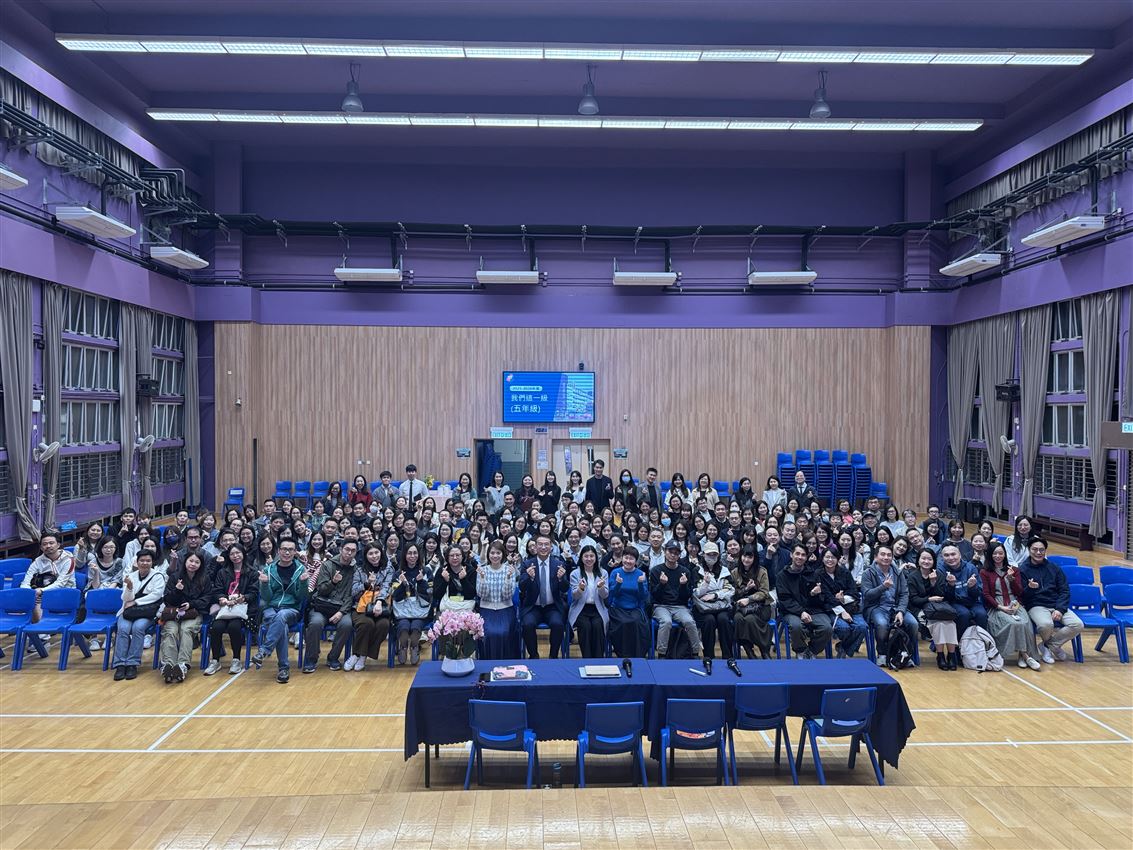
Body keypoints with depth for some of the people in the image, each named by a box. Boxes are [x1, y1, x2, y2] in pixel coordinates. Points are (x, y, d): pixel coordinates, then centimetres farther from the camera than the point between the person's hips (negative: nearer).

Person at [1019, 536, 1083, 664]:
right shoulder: (1023, 570, 2)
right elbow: (1022, 596, -3)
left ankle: (1048, 645, -1)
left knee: (1077, 625, -22)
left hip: (1057, 605, 4)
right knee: (1046, 624, -35)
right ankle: (1051, 644, 2)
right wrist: (1029, 588, -27)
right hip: (1036, 606, -4)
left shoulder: (1054, 568, 13)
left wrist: (1060, 609, -9)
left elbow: (1065, 591, 8)